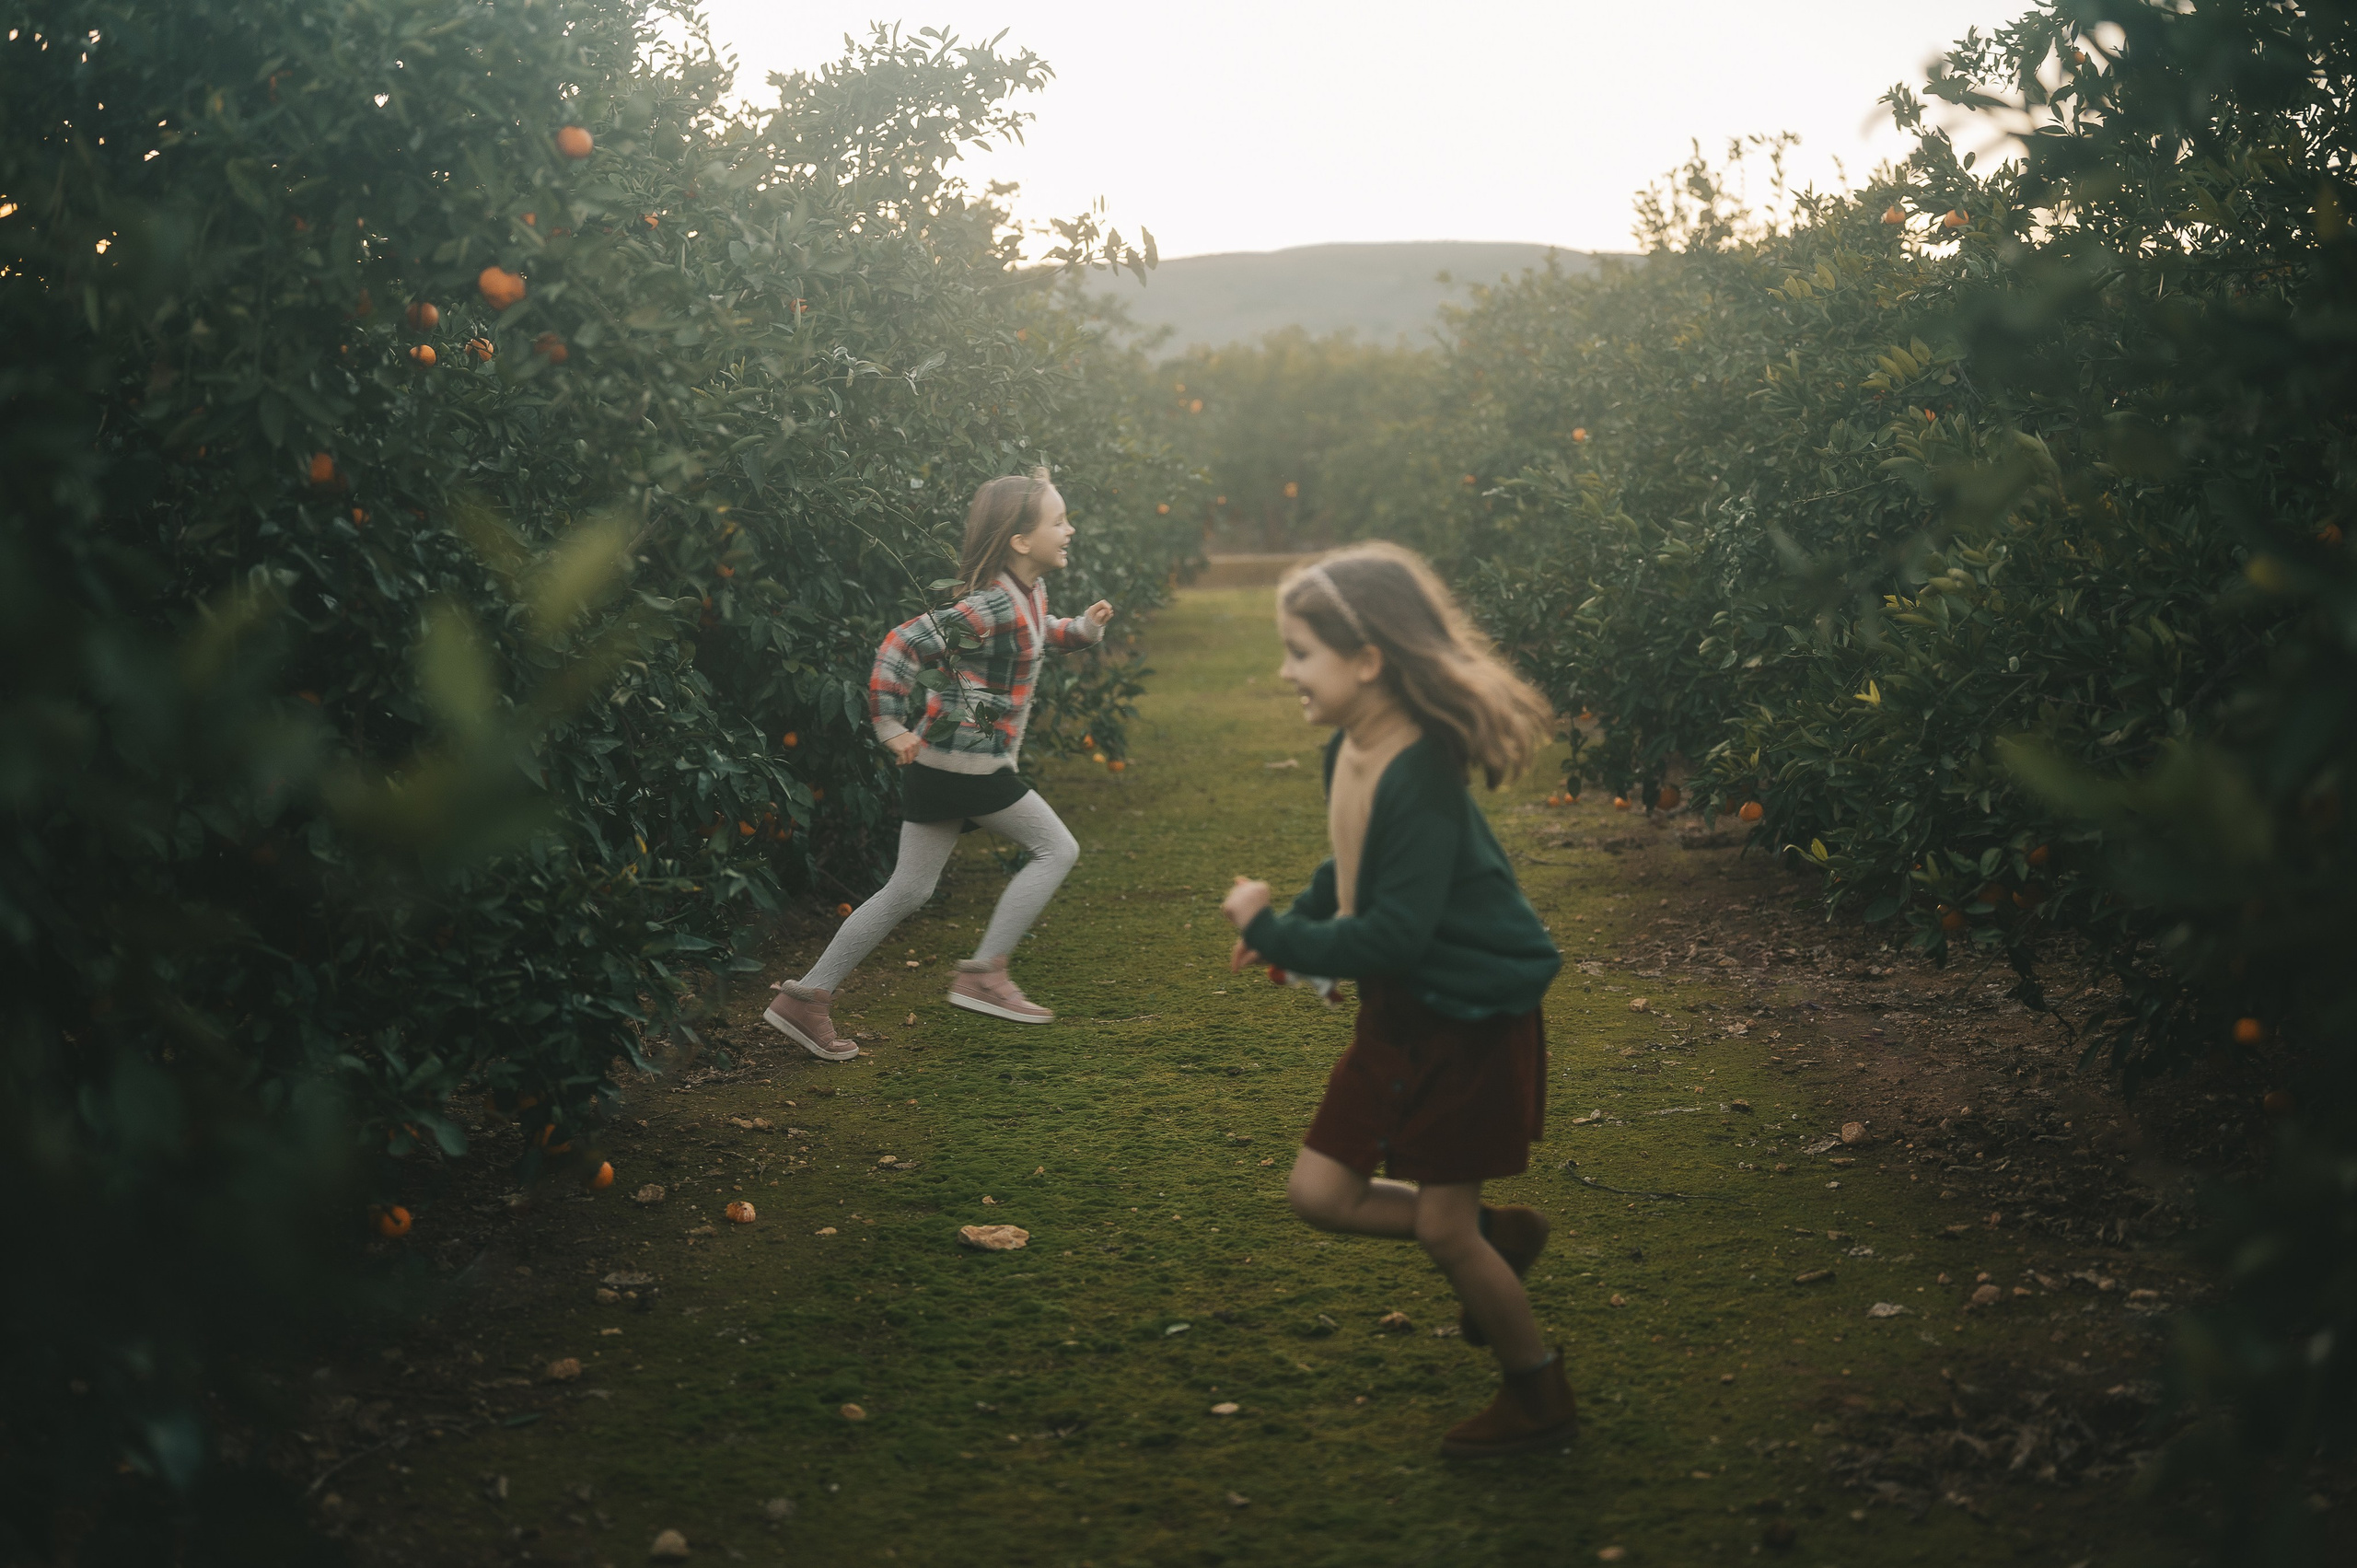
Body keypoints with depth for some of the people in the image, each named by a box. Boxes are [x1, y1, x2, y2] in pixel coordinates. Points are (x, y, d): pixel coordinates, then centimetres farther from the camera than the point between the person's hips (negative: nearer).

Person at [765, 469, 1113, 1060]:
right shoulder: (992, 606, -19)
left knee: (908, 892, 11)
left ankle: (808, 997, 13)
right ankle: (983, 973, 1)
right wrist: (892, 727, -20)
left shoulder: (1029, 595, 10)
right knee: (1056, 849, 1)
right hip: (965, 762, -9)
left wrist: (1084, 627, 14)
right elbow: (903, 645, -23)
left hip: (945, 766, 9)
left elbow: (1041, 636, 33)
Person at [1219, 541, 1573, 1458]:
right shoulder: (1347, 752, -2)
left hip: (1471, 1022, -8)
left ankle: (1540, 1398, 26)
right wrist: (1290, 922, 0)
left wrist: (1272, 933, -19)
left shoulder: (1421, 778, -29)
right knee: (1319, 1194, 8)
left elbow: (1392, 938, -30)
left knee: (1442, 1227, 3)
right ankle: (1498, 1241, 29)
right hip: (1395, 1014, 8)